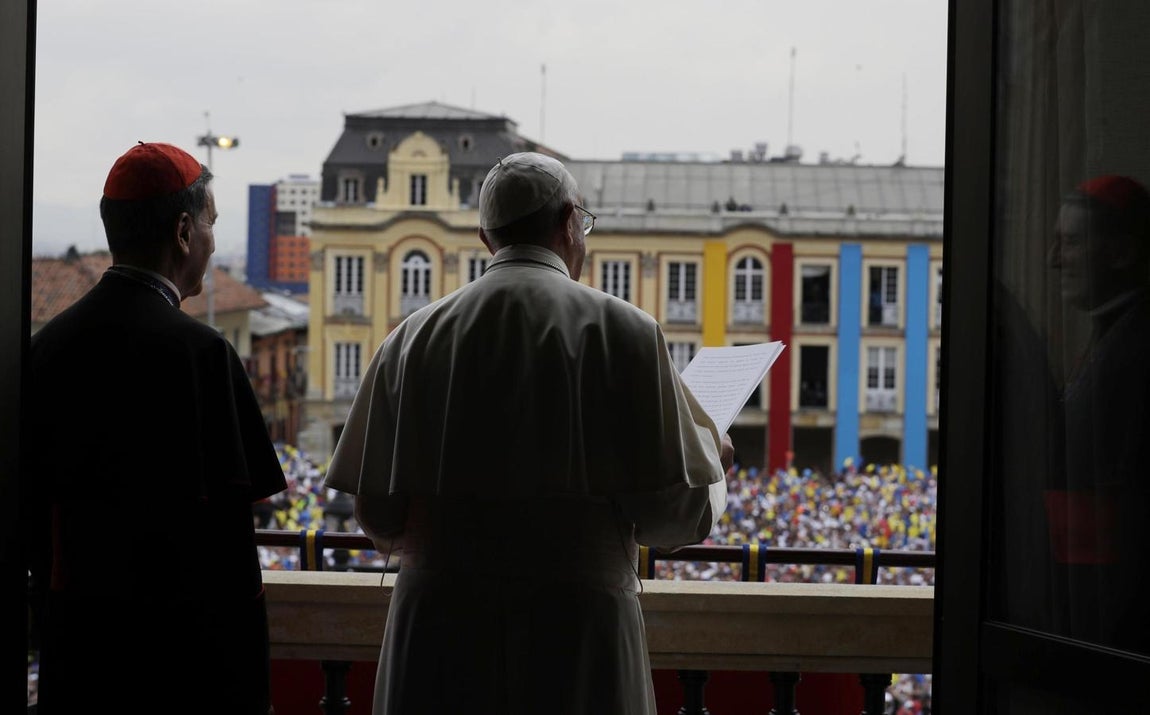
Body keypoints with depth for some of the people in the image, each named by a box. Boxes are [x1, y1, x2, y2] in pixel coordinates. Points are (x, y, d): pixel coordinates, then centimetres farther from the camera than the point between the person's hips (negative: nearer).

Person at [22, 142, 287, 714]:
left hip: (71, 645, 6)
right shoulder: (197, 351, -14)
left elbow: (33, 512, 10)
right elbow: (224, 535, -16)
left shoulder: (47, 344, 6)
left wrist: (52, 632, 19)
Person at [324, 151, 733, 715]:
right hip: (576, 629, -3)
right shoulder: (621, 331, -5)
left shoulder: (416, 336, 4)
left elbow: (379, 519, 5)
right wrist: (711, 458, 16)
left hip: (438, 632, 3)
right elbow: (676, 517, -6)